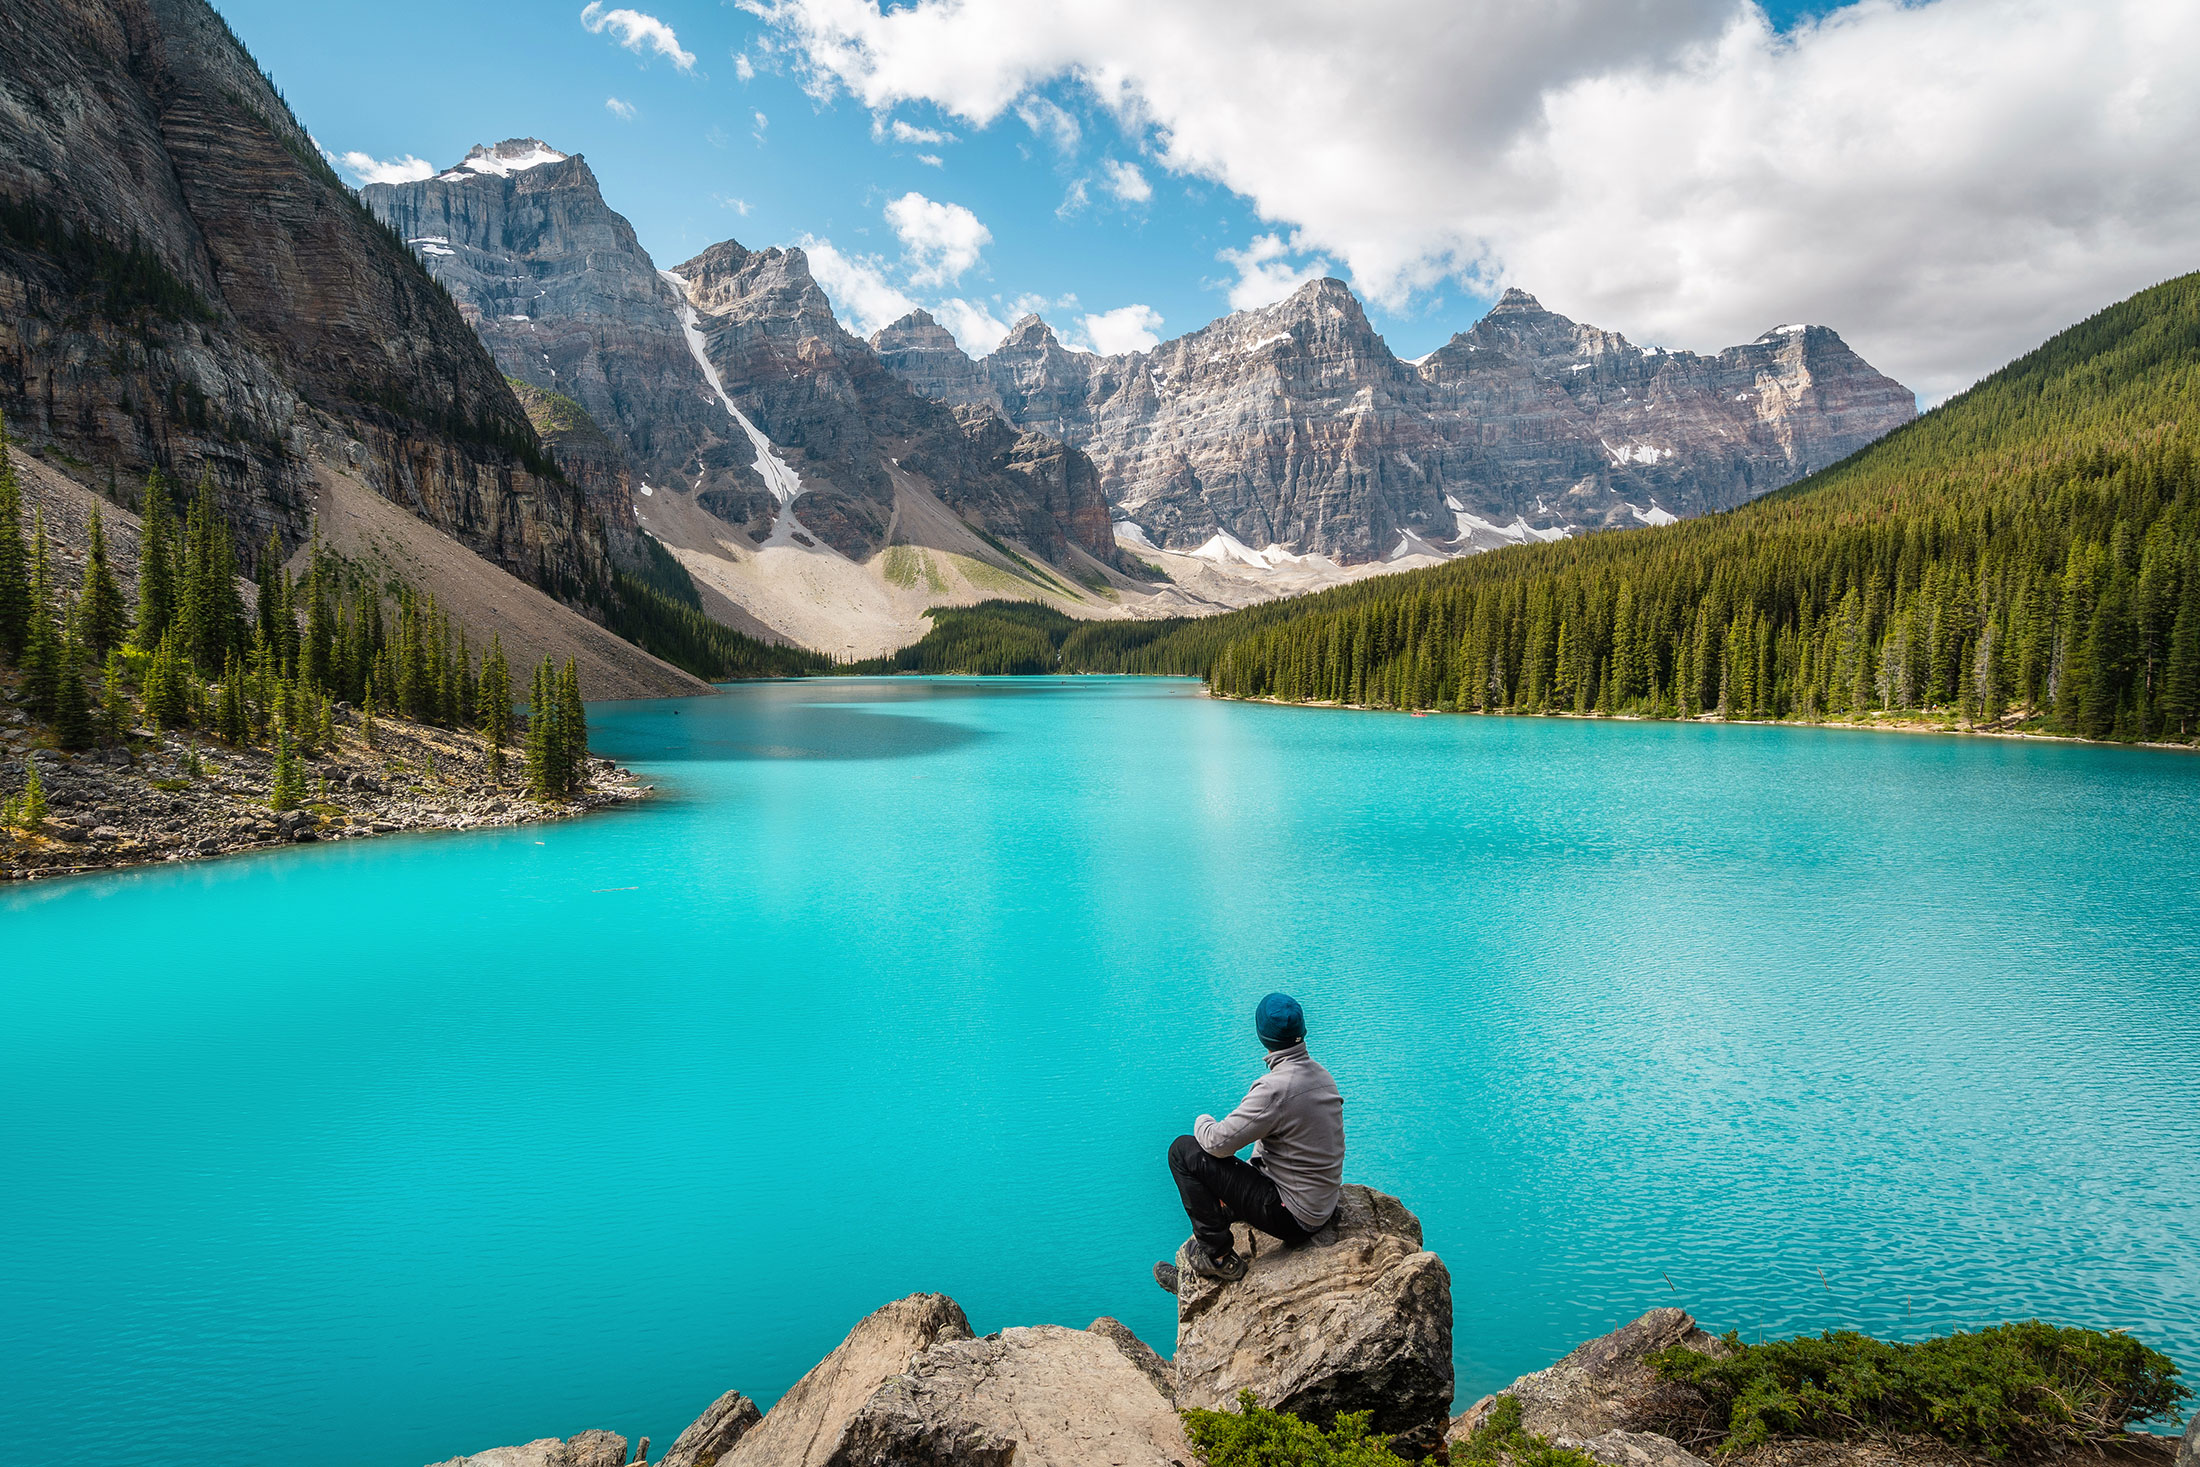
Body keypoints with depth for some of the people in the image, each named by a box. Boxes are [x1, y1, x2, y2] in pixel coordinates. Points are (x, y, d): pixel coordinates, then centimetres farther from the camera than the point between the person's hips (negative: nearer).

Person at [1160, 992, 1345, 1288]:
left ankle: (1219, 1256, 1)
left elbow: (1218, 1142, -21)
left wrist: (1203, 1121, 3)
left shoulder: (1275, 1088, -26)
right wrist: (1233, 1186, 20)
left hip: (1292, 1217, -9)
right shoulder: (1322, 1076, 4)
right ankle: (1193, 1275, 41)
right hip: (1323, 1210, 9)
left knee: (1183, 1151, -8)